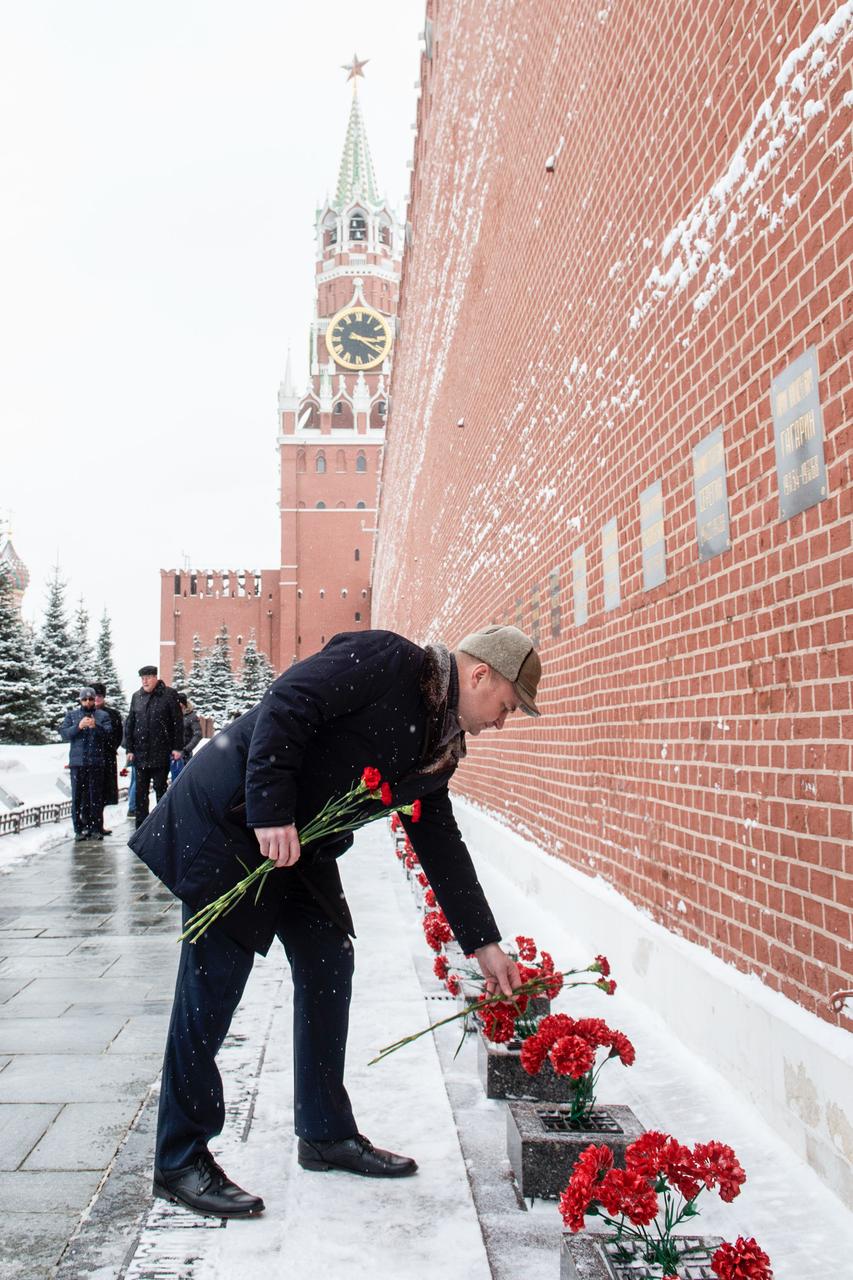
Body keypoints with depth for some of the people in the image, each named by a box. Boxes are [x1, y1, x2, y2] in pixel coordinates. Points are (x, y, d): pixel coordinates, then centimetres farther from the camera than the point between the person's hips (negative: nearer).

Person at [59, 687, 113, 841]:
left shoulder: (103, 715, 11)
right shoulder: (71, 715, 14)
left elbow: (108, 733, -3)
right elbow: (64, 734, 2)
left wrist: (96, 726, -21)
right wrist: (78, 727, -14)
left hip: (96, 763, -1)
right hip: (77, 762, 1)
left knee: (96, 796, -2)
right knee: (78, 797, 0)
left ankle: (96, 829, 3)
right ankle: (79, 829, 5)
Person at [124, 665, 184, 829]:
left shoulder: (169, 695, -2)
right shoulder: (136, 696, 10)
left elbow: (178, 722, -3)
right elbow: (129, 724, 12)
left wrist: (177, 747, -7)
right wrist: (129, 749, 7)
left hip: (161, 752, -4)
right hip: (140, 752, 4)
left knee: (161, 789, 4)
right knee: (140, 791, 7)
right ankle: (141, 826, 13)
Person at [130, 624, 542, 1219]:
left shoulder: (439, 743, 9)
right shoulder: (385, 659, -16)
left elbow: (441, 845, 13)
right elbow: (285, 706, -24)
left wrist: (485, 944, 14)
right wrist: (271, 815, -27)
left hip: (300, 846, 9)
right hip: (230, 820, -9)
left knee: (329, 968, 9)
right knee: (213, 986, -4)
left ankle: (327, 1133, 24)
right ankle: (180, 1162, 9)